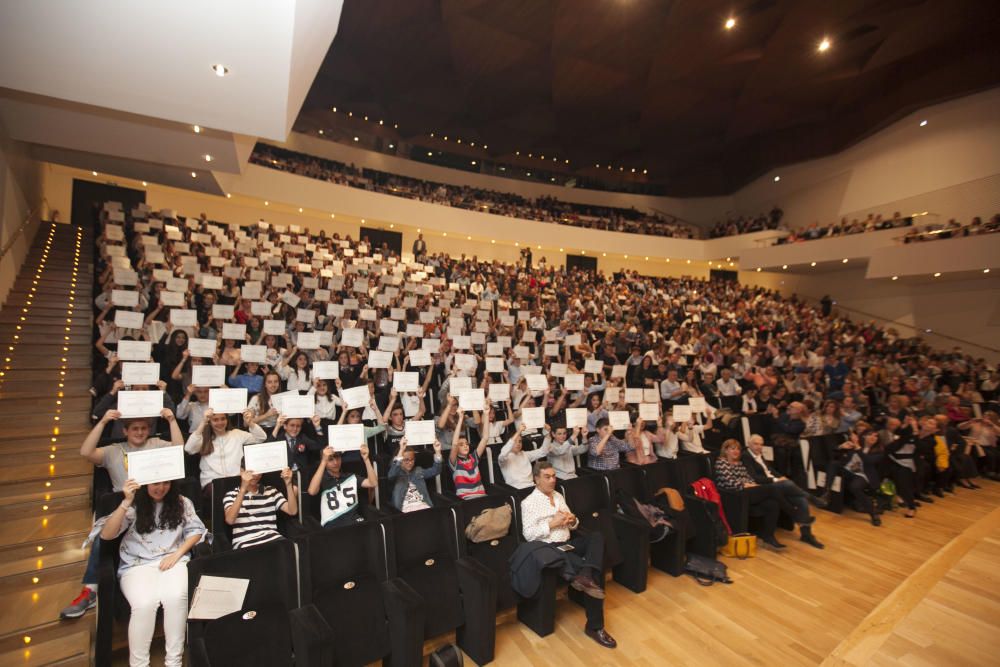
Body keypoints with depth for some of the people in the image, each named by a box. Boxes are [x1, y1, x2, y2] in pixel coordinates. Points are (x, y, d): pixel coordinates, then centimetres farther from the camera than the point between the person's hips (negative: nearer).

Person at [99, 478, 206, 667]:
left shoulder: (181, 502, 5)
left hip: (173, 561, 1)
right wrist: (126, 502, -24)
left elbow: (196, 530, 8)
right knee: (144, 603, -31)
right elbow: (106, 535, -13)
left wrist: (177, 554, -7)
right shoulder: (134, 505, 0)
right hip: (137, 565, 0)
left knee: (176, 597, -29)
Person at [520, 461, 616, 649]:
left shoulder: (558, 496, 17)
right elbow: (528, 534, -13)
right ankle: (595, 626, -21)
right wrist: (552, 523, -18)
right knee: (595, 574, -28)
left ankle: (585, 576, -42)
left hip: (568, 542, 7)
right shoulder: (529, 502, -6)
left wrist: (572, 520, -4)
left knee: (597, 536, -26)